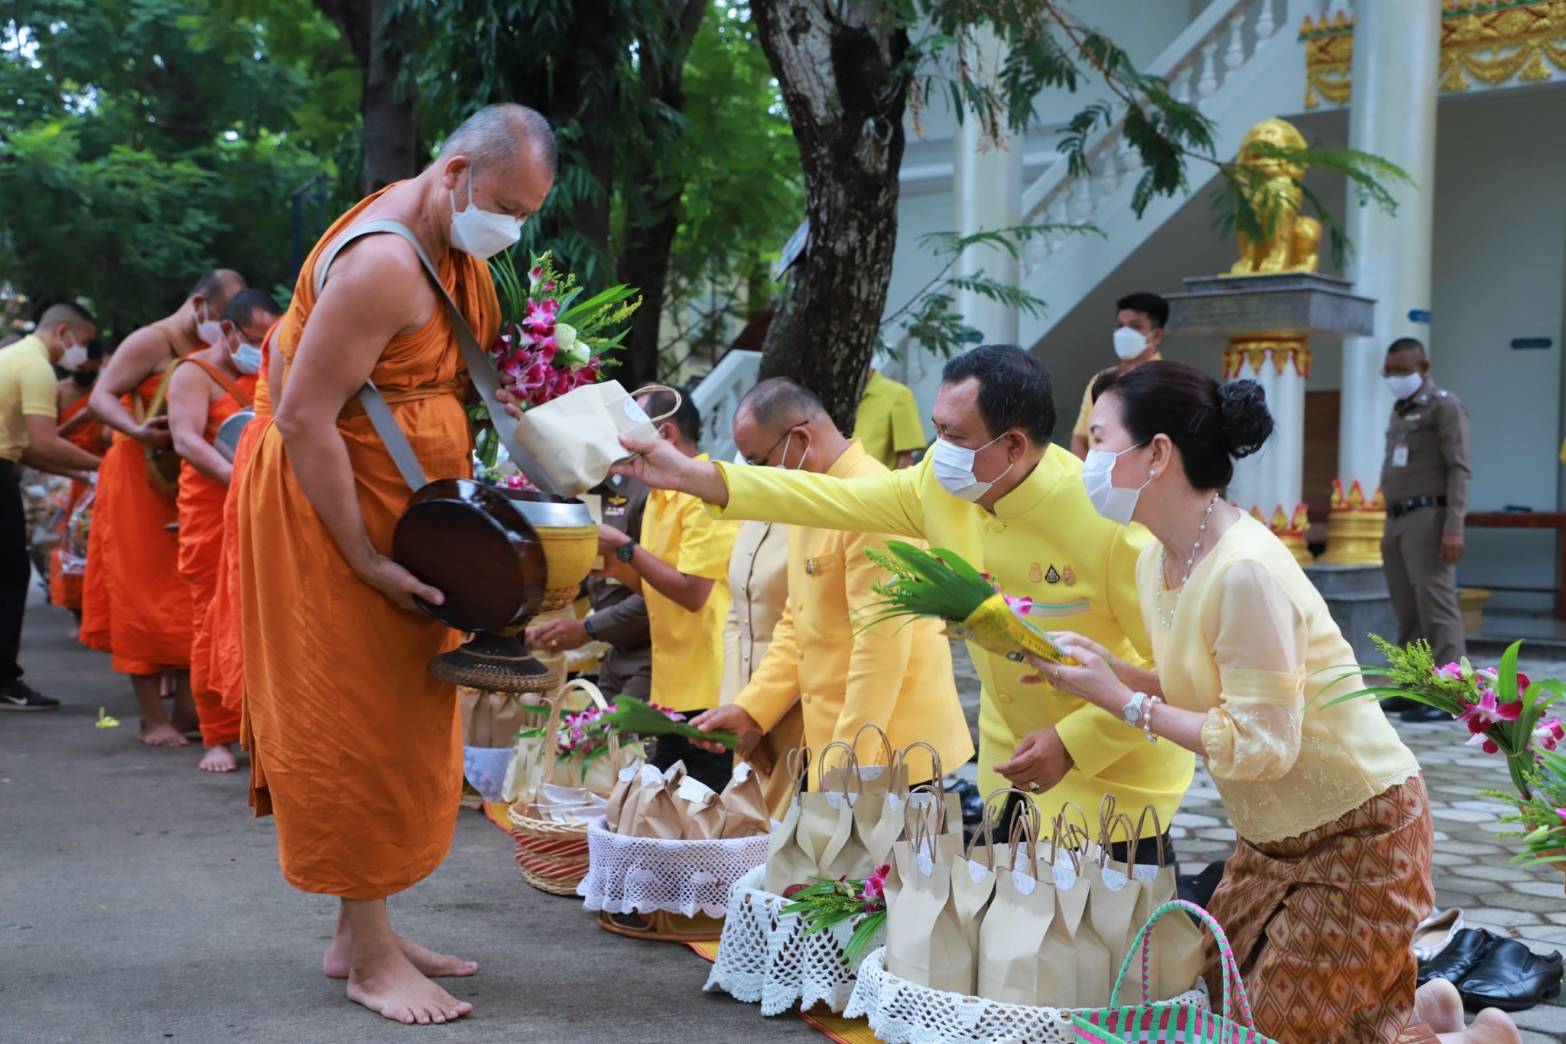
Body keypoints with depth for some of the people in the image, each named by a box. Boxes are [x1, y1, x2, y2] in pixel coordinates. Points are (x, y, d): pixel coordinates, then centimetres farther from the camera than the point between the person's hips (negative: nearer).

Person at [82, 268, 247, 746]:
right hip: (143, 478, -6)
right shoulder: (152, 342, -7)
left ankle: (187, 709, 11)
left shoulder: (213, 351, 13)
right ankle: (152, 718, 1)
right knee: (145, 596, -2)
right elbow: (101, 397, -14)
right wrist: (137, 430, -32)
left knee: (192, 597, 5)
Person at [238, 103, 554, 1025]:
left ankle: (363, 930, 23)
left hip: (402, 510, 10)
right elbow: (305, 421, -25)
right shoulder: (383, 263, -23)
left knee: (399, 728, 13)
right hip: (330, 509, -10)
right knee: (357, 726, -3)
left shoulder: (457, 248, 7)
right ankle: (370, 956, 7)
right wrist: (368, 562, -24)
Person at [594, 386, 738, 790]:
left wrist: (626, 547, -13)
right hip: (673, 687, 9)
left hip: (710, 692, -9)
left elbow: (692, 591, -20)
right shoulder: (661, 495, 14)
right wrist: (616, 566, 3)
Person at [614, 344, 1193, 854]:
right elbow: (838, 498, -2)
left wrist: (1074, 743, -26)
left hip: (1116, 779, -6)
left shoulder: (1107, 519, -28)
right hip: (1009, 771, 6)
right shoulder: (941, 483, -11)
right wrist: (689, 475, -6)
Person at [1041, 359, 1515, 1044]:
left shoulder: (1245, 571, -28)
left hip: (1359, 834, -8)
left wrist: (1125, 704, -22)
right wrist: (1109, 671, -8)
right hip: (1274, 836, 9)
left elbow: (1261, 745, -26)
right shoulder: (1156, 563, -2)